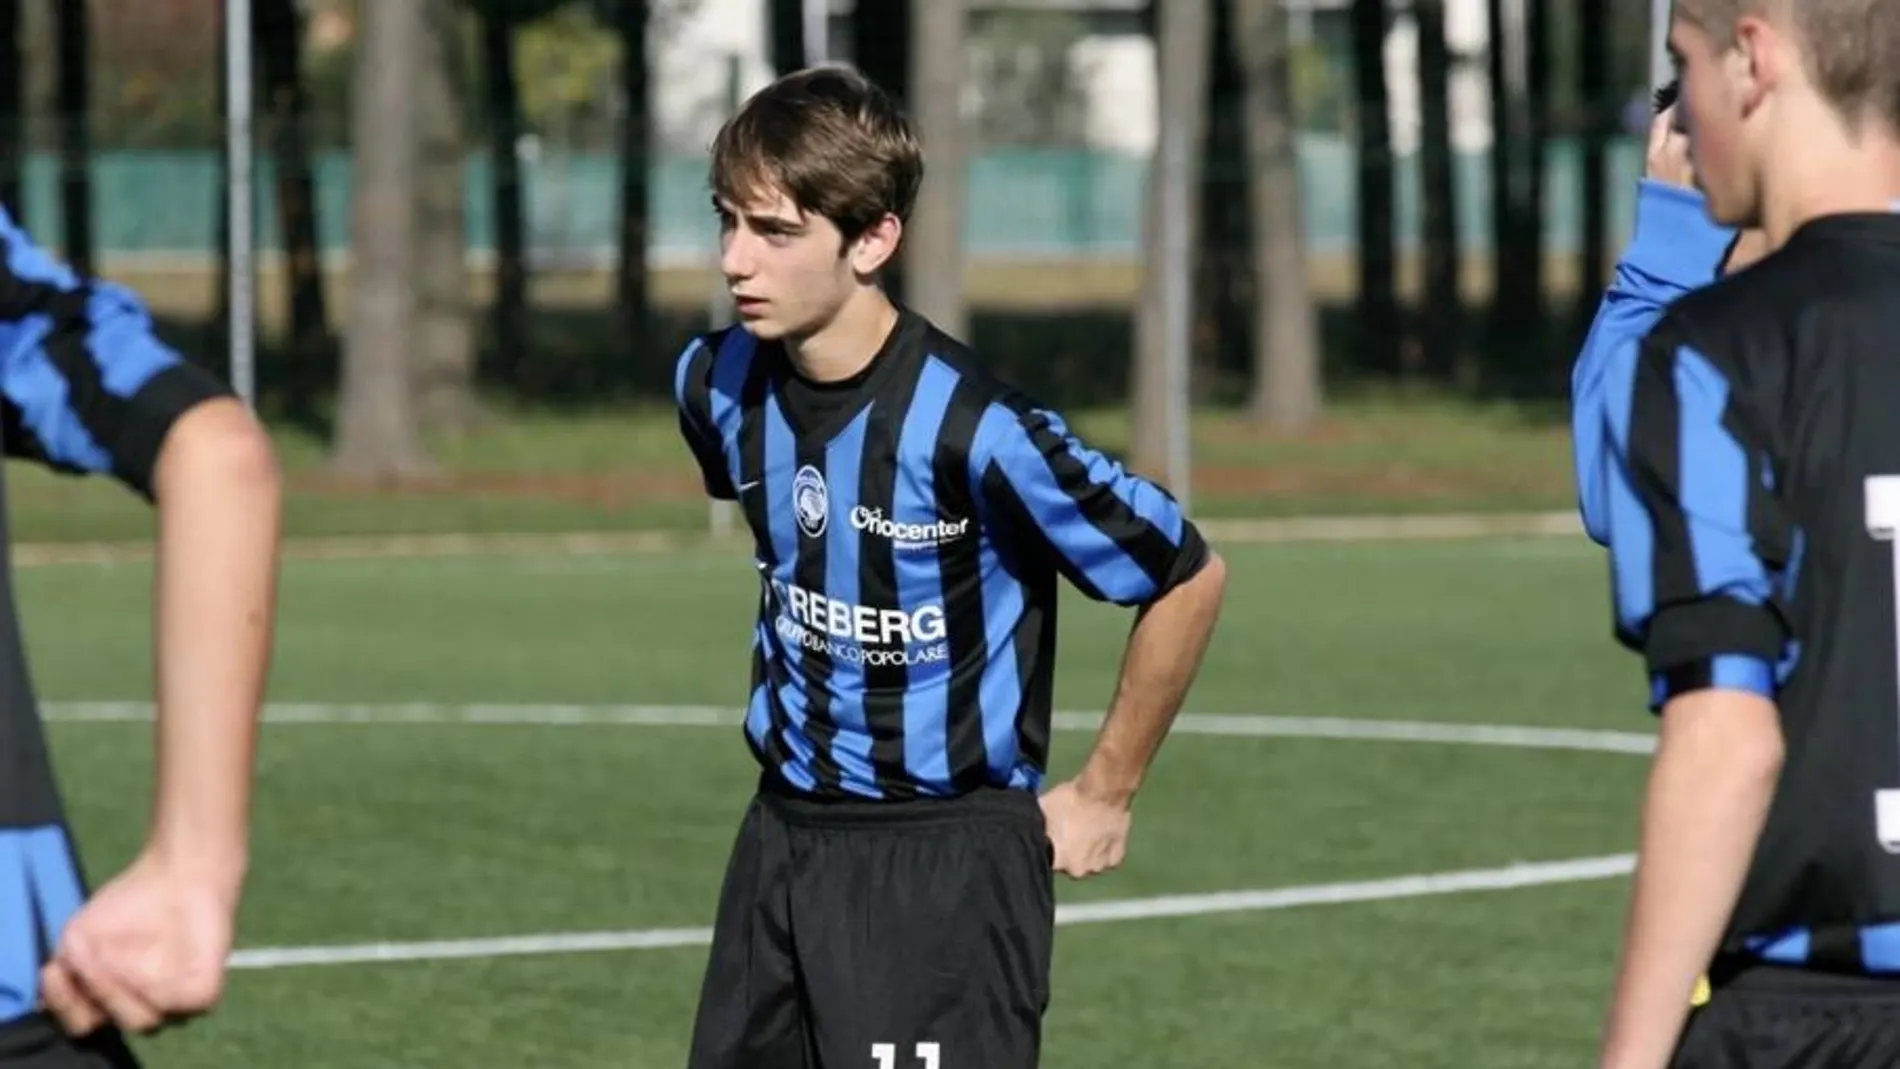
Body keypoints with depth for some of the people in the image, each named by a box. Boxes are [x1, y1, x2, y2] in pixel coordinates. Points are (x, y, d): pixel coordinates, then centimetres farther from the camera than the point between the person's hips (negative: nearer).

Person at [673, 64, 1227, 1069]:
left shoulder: (972, 428, -23)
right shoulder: (720, 385, -2)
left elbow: (1189, 579, -13)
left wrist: (1105, 793, -5)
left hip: (948, 866, -7)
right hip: (781, 839, 7)